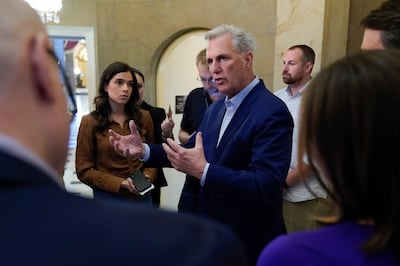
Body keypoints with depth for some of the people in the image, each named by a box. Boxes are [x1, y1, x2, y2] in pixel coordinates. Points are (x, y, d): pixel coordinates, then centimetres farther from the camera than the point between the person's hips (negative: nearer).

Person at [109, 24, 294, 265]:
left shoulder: (272, 112, -23)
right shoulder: (216, 108, 5)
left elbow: (265, 187, -29)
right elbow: (191, 152, 10)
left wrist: (203, 171, -36)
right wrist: (144, 150, -3)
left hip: (249, 243, -7)